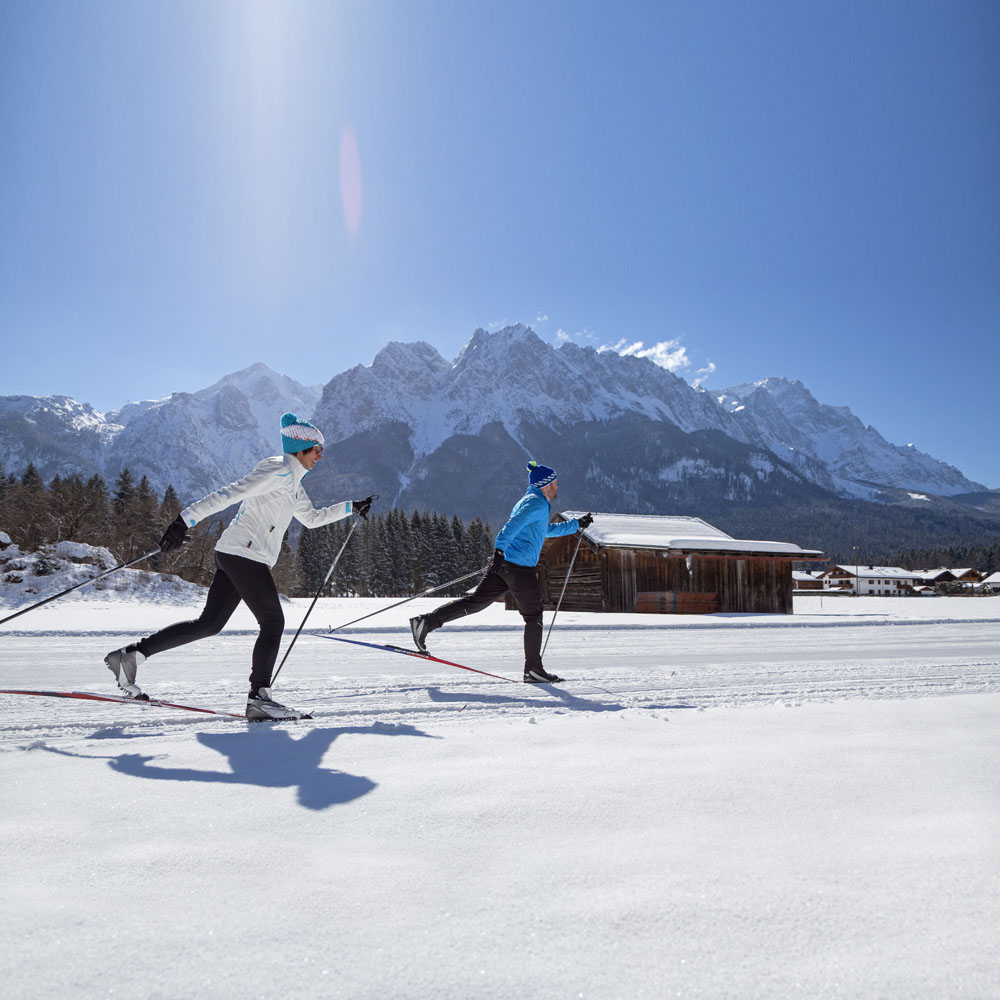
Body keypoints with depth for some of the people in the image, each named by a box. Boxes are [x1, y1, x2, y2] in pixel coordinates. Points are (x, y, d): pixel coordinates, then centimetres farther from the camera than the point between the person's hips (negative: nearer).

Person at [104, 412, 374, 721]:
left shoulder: (292, 482, 23)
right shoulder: (279, 470, -9)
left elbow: (312, 517, 34)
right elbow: (229, 493, -19)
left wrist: (352, 507, 32)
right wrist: (186, 520, -27)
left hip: (231, 556, 10)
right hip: (245, 554, -10)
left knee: (209, 623, 10)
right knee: (273, 623, -3)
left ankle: (133, 654, 11)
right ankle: (258, 696, -1)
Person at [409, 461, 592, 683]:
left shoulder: (529, 501, 25)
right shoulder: (537, 503, -7)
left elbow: (545, 530, 40)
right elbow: (514, 524, -24)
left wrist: (577, 524, 42)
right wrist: (500, 548, -37)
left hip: (503, 564, 9)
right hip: (520, 568, -9)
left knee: (475, 601, 4)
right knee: (533, 617, 4)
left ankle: (427, 621, -7)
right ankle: (533, 670, 11)